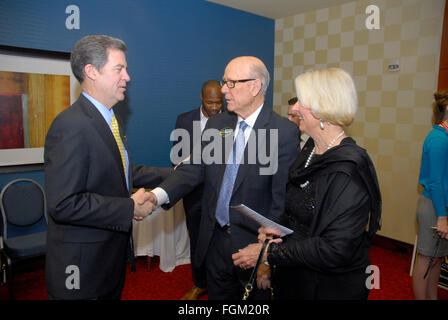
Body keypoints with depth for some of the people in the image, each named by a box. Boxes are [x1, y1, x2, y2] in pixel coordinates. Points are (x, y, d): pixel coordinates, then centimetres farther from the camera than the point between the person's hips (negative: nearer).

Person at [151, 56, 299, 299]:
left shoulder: (284, 132, -15)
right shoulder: (216, 124, 3)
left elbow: (282, 197, -16)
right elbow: (194, 168, -3)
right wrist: (159, 195, -19)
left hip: (254, 243, -4)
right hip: (215, 240, 5)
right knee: (218, 295, 23)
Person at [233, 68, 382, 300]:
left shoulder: (349, 168, -24)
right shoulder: (308, 156, 3)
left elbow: (335, 249, -27)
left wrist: (268, 253, -22)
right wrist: (272, 229, -5)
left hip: (331, 287, -7)